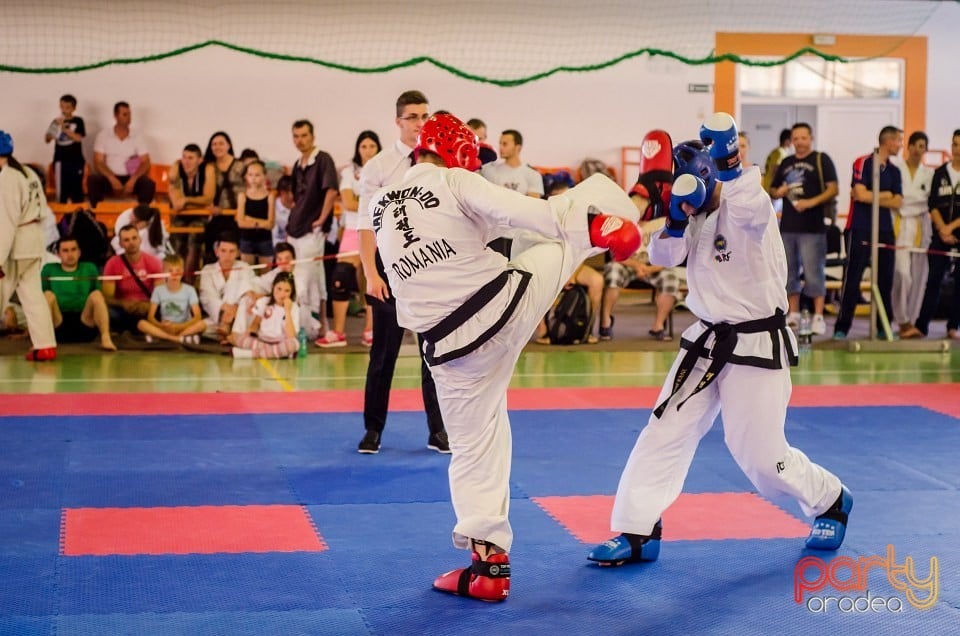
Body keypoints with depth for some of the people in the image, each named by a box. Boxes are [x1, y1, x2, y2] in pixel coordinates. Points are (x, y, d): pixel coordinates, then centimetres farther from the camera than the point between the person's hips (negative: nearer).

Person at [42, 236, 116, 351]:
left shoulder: (89, 268, 16)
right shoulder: (49, 269, 13)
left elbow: (98, 300, 13)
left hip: (85, 325, 0)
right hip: (59, 327, 0)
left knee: (96, 294, -24)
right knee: (48, 295, -25)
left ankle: (106, 339, -35)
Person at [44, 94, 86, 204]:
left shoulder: (78, 121, 2)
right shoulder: (56, 122, 5)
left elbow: (79, 138, -11)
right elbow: (47, 140, 3)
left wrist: (64, 128, -17)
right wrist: (50, 134, -19)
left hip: (75, 161, -1)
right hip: (60, 160, 1)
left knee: (77, 188, 2)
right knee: (61, 189, 0)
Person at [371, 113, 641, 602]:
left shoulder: (379, 205, 9)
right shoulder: (456, 183, -6)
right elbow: (523, 213, -16)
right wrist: (604, 226, -14)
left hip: (453, 345, 4)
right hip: (508, 303, -4)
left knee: (474, 447, 14)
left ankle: (488, 562, 14)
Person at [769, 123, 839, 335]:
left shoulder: (821, 160, 0)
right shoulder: (786, 163, 16)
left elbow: (833, 189, -7)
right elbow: (772, 190, 22)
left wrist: (812, 202, -20)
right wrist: (779, 192, -1)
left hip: (812, 227, -6)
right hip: (788, 226, 6)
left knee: (814, 272, -8)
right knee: (789, 272, 10)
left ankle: (818, 316, -5)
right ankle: (793, 314, 18)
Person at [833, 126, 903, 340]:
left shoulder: (894, 171, 14)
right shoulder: (863, 163, -3)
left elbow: (897, 202, 3)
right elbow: (861, 194, -14)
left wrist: (871, 197, -7)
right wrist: (884, 195, -1)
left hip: (885, 231, 6)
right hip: (861, 229, -6)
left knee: (885, 280, 5)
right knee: (852, 279, -5)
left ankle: (883, 327, 14)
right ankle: (842, 328, 0)